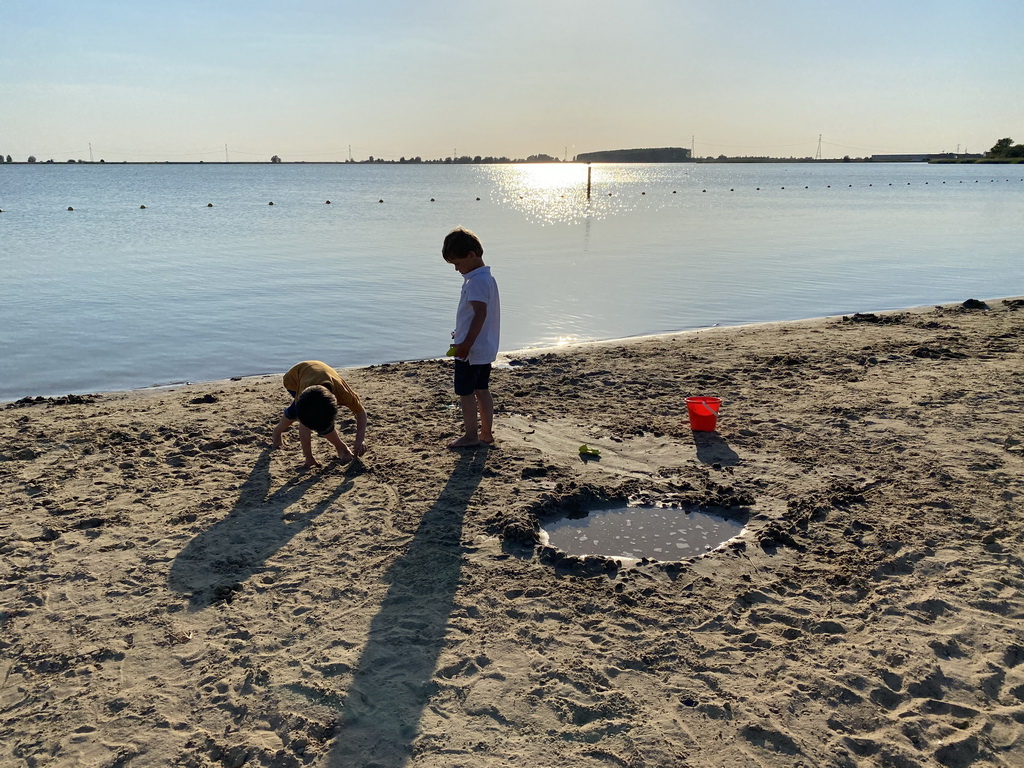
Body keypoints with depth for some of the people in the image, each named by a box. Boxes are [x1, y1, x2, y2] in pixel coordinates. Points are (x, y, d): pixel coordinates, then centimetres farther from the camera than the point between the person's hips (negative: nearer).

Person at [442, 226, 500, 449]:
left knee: (465, 392, 1)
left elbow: (480, 314, -27)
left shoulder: (476, 281, -20)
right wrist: (462, 335, 25)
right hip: (485, 348, 10)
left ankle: (471, 435, 11)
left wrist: (466, 344, -26)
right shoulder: (486, 277, 11)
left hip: (471, 349, -10)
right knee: (482, 390, 15)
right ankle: (486, 433, 23)